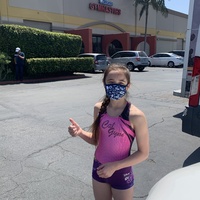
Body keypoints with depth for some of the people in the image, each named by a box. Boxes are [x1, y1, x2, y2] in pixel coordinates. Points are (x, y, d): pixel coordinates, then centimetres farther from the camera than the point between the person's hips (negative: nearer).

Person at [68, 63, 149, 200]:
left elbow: (143, 153, -13)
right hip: (99, 169, 4)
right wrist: (80, 133, -15)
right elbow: (96, 140, 4)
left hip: (121, 173, -4)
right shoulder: (99, 108, -8)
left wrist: (115, 166, -19)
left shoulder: (136, 116, -21)